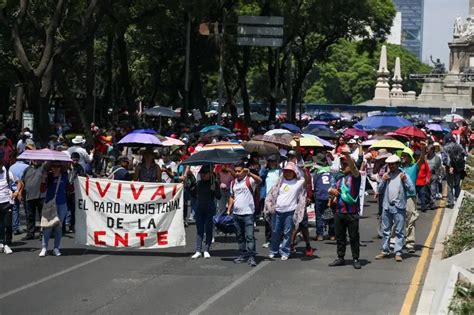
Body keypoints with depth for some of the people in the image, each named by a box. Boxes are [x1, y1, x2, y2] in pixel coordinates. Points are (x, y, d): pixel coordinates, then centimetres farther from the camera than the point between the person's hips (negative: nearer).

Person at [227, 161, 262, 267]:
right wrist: (229, 210, 14)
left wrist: (249, 173, -43)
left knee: (249, 236, -8)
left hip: (248, 213, -6)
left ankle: (251, 257, -7)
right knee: (240, 236, 12)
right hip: (236, 213, 6)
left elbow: (259, 180, -27)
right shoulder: (233, 182, 13)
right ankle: (243, 255, 21)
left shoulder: (249, 180, -6)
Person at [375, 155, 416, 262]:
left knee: (399, 231, -2)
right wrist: (383, 181, -3)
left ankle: (398, 253, -1)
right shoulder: (386, 175, 11)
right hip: (387, 206, 4)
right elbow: (380, 190, 12)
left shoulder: (403, 175, -1)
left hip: (399, 207, -4)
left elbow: (412, 190, -5)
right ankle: (385, 251, 20)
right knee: (386, 230, 11)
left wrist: (405, 180, -16)